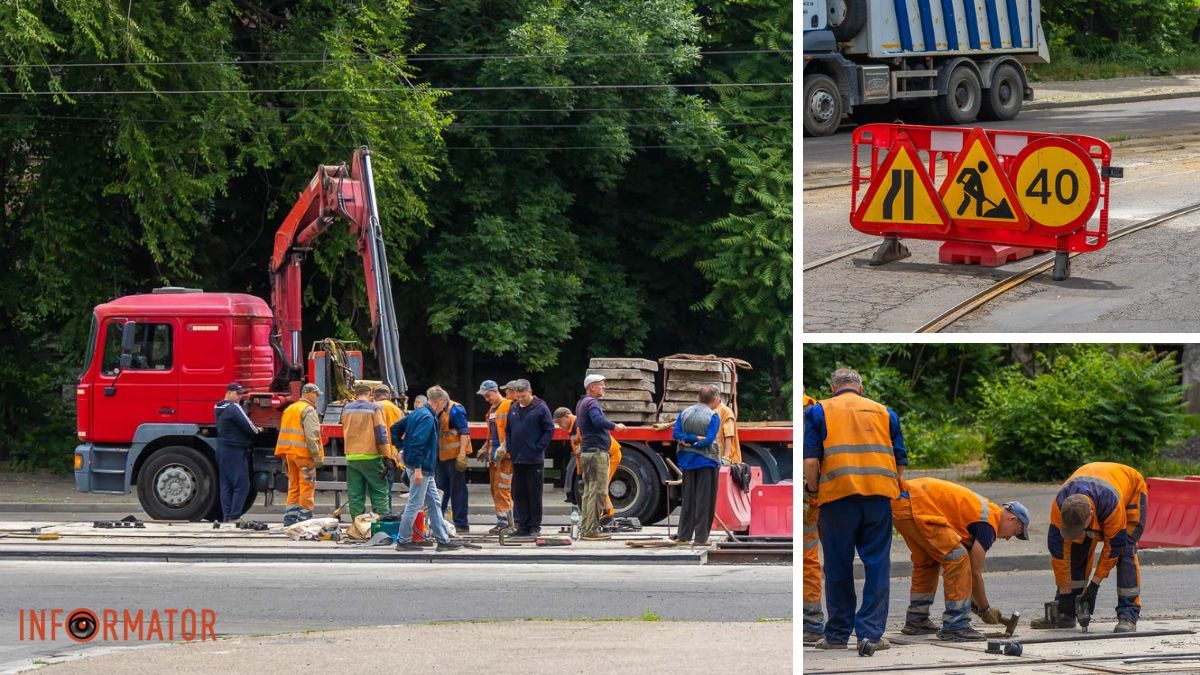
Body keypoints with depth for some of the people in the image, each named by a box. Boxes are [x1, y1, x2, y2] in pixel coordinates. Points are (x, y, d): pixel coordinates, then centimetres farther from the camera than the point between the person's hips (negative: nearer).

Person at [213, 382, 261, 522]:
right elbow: (247, 426, -16)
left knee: (226, 485, 10)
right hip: (234, 451, -10)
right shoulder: (233, 408, -15)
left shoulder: (218, 408, 15)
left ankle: (226, 516, 10)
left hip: (222, 448, 10)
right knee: (242, 485, -6)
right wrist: (257, 431, 5)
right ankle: (234, 516, -10)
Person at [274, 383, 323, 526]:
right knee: (307, 487, -4)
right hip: (304, 454, -8)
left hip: (290, 453, 8)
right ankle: (304, 518, -7)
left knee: (293, 487, 12)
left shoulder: (289, 409, 17)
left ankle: (290, 519, 11)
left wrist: (284, 458, 22)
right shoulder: (309, 411, -9)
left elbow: (283, 434, 19)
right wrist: (318, 456, -18)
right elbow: (311, 436, -18)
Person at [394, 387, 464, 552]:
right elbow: (417, 443, -25)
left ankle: (443, 539, 14)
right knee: (415, 504, -3)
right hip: (421, 468, -10)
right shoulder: (428, 418, -17)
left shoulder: (418, 413, 13)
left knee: (434, 504, 12)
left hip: (424, 469, 10)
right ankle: (403, 541, 3)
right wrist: (417, 468, -25)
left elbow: (397, 428, 20)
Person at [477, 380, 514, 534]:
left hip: (505, 456, -9)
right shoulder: (492, 410, 20)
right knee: (495, 490, 9)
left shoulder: (508, 406, -9)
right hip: (494, 455, 9)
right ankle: (501, 521, 13)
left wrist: (504, 447, -22)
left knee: (503, 489, -11)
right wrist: (485, 449, 24)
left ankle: (504, 522, -10)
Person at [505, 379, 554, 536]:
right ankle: (522, 525, 13)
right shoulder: (513, 409, 12)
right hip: (517, 459, 6)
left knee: (534, 494, 0)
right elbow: (508, 430, 20)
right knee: (519, 494, 7)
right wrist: (510, 448, 7)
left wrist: (539, 448, -11)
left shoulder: (540, 408, -5)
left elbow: (549, 430, -5)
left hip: (534, 459, -6)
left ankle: (535, 526, 5)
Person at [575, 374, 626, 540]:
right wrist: (615, 426, -20)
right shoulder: (592, 403, -13)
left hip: (587, 451, 10)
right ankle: (591, 530, -11)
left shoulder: (581, 403, 18)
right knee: (597, 491, -9)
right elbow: (598, 420, -32)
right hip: (597, 452, -10)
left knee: (589, 491, 14)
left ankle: (585, 528, 15)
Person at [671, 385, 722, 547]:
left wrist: (688, 439, -11)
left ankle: (683, 536, 12)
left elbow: (676, 434, -4)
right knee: (704, 500, 1)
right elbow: (709, 440, -18)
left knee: (688, 499, 12)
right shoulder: (713, 416, -11)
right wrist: (698, 440, -8)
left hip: (688, 460, 5)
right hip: (706, 460, -5)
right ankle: (700, 538, -1)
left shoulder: (685, 413, 3)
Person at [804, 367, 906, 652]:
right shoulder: (884, 413, 19)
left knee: (838, 566, 5)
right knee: (877, 565, 5)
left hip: (838, 492, -1)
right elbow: (900, 460, 15)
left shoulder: (818, 411, 11)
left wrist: (812, 491, 12)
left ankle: (837, 635, 10)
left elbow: (810, 460, -1)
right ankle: (871, 633, 1)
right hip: (880, 494, 2)